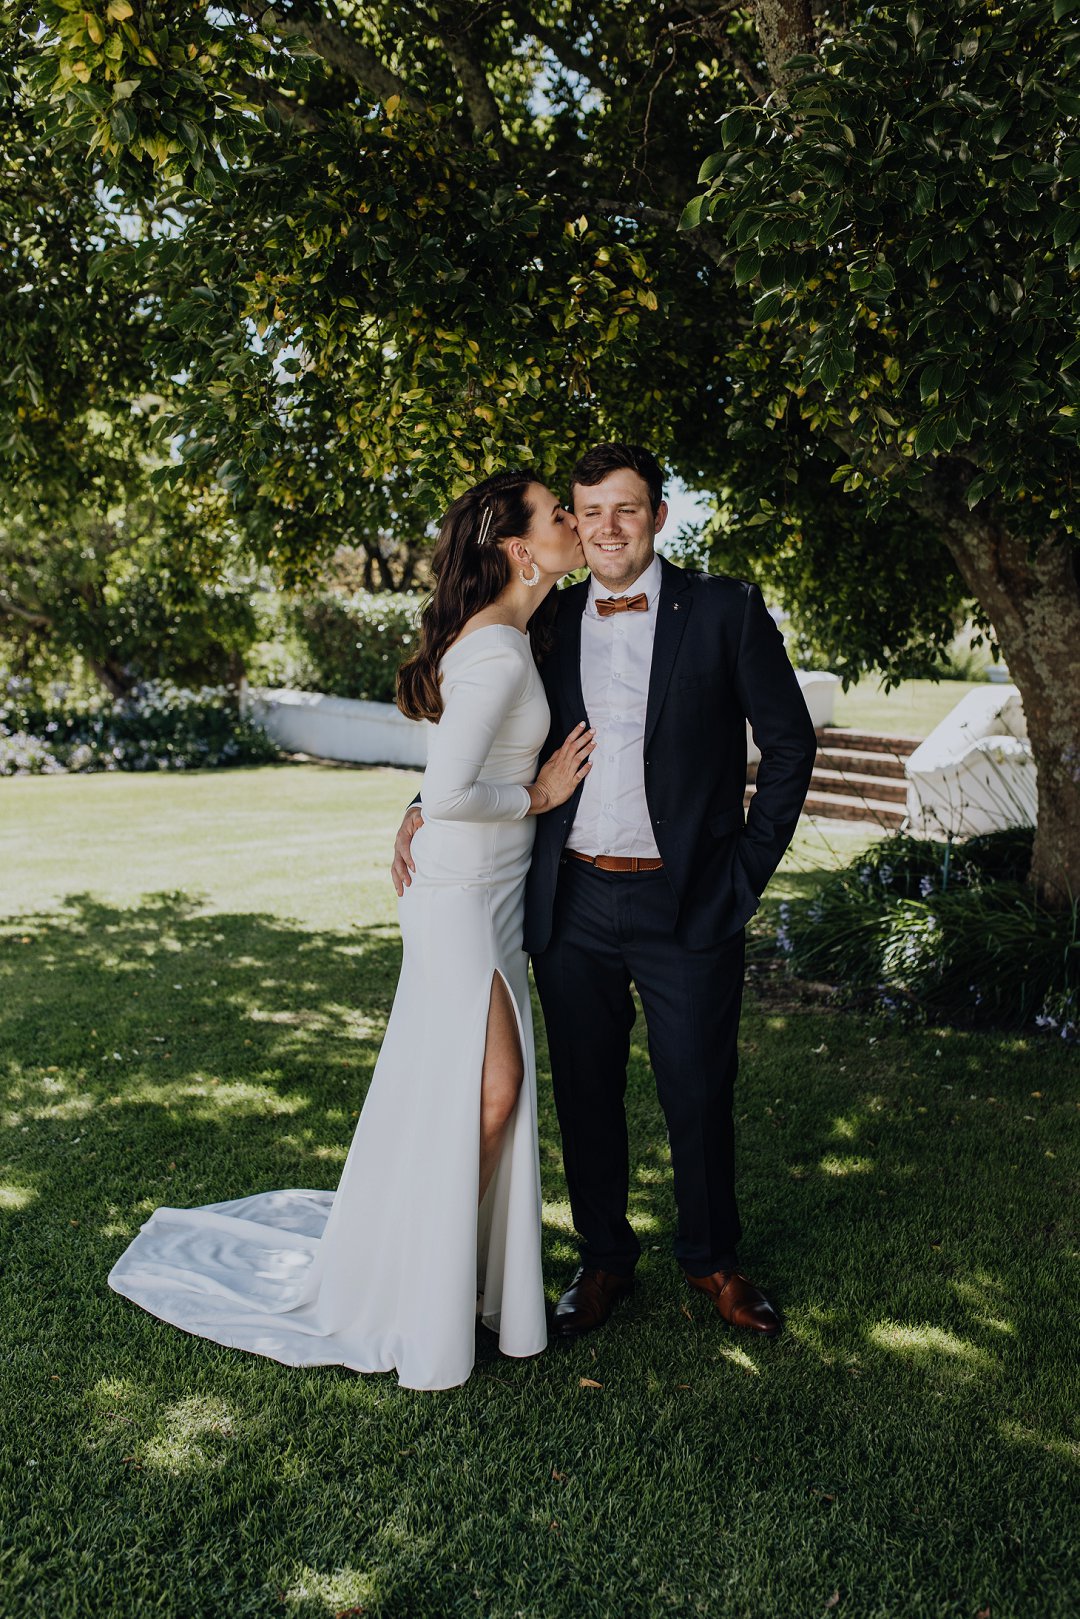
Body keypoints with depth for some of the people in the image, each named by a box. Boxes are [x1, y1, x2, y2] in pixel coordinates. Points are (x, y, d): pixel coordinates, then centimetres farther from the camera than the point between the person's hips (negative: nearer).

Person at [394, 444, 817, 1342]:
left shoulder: (727, 610, -2)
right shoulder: (547, 621, 7)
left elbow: (790, 743, 2)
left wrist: (748, 870, -3)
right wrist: (425, 808, -1)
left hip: (688, 903, -2)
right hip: (572, 905, 3)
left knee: (700, 1095, 10)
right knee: (586, 1096, 14)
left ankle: (712, 1259, 36)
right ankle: (606, 1258, 36)